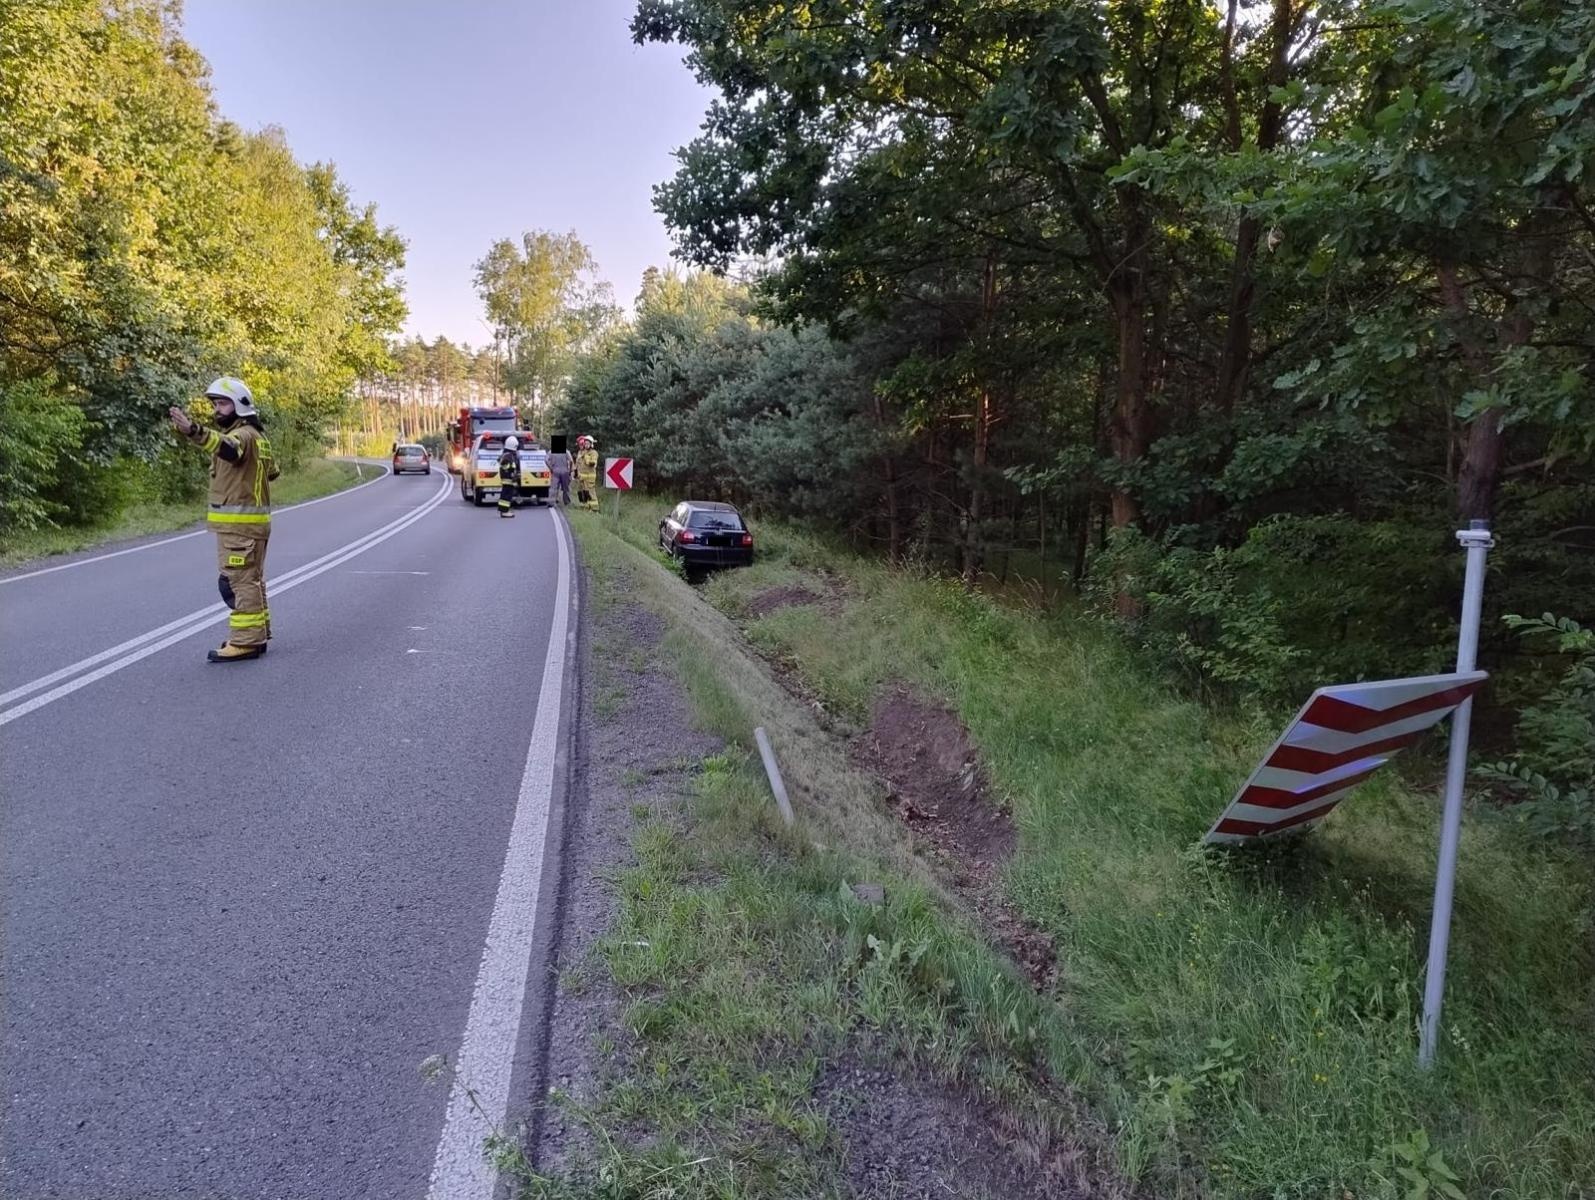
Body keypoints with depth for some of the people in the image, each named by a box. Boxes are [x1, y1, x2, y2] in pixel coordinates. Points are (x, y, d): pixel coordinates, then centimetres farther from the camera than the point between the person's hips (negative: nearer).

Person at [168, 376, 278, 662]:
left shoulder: (244, 434, -13)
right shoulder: (255, 435, 19)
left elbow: (228, 447, -39)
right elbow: (273, 470, 31)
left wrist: (194, 431, -53)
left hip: (239, 521, -11)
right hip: (247, 521, 11)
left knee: (238, 580, -10)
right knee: (251, 579, 15)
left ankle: (245, 641, -9)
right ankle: (256, 634, 23)